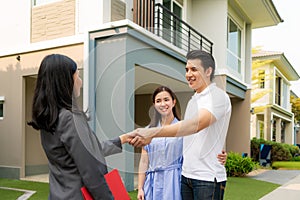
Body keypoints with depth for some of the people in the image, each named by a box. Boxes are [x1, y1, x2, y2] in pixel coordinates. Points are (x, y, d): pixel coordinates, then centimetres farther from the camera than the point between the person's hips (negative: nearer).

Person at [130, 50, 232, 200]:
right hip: (187, 175, 7)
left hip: (208, 178, -7)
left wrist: (152, 132, -36)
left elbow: (197, 124, -28)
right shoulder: (192, 100, 14)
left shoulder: (218, 96, -11)